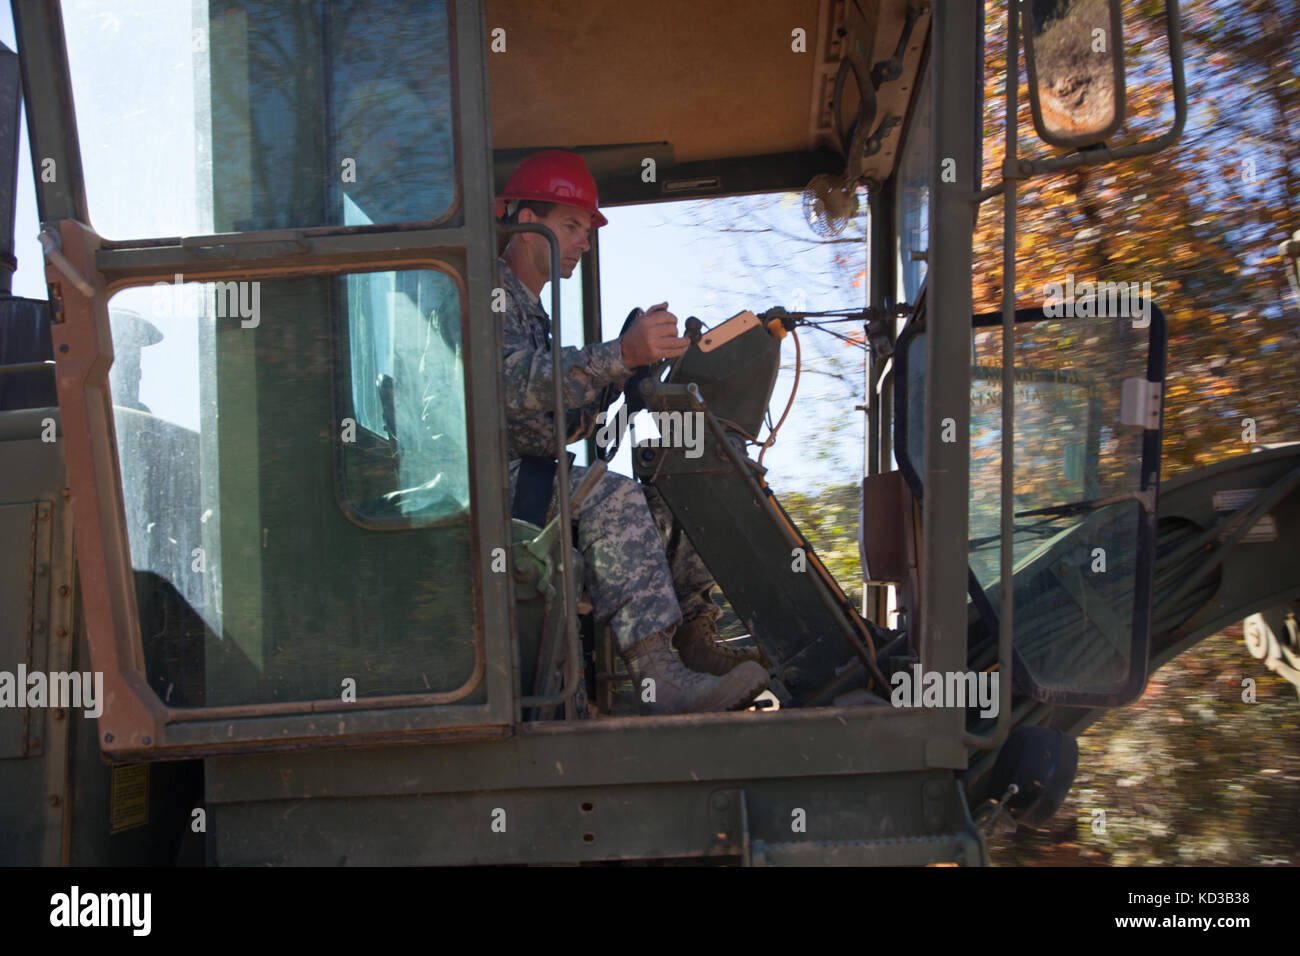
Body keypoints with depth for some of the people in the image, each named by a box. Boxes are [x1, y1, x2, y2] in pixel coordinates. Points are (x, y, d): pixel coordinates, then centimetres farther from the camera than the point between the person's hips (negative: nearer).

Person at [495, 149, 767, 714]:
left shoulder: (530, 308, 27)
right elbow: (515, 382, -27)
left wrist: (622, 379, 6)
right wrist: (622, 354, -37)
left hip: (530, 475, 10)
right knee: (611, 498, -31)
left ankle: (697, 645, -1)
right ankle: (657, 678, -38)